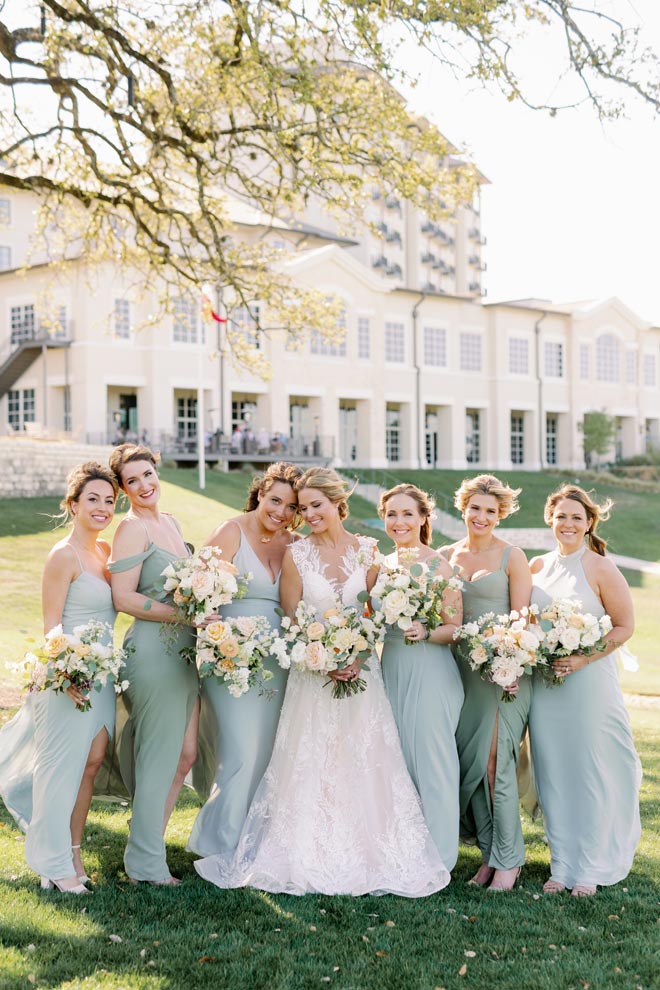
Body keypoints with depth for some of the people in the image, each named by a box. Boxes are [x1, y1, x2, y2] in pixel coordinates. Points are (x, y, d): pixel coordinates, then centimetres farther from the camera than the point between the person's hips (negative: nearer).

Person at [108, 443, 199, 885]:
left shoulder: (170, 522, 14)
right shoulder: (132, 528, -12)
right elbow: (123, 597, -17)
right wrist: (186, 614, -20)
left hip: (184, 649, 9)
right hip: (154, 649, -8)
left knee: (185, 752, 13)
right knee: (159, 755, 0)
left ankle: (150, 835, 26)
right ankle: (146, 862, 13)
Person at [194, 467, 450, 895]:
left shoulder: (367, 552, 3)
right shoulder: (296, 554, 1)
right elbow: (291, 619, -1)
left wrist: (356, 658, -14)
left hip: (361, 670, 1)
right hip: (311, 675, -1)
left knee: (364, 765, 2)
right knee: (309, 766, -1)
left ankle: (367, 856, 12)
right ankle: (309, 860, 9)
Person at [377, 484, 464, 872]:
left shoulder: (438, 565, -9)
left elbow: (456, 629, -10)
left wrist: (425, 633, -27)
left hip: (430, 672, -7)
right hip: (391, 669, 7)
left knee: (431, 762, -1)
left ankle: (438, 857, 10)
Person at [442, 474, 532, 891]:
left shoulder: (512, 556, -2)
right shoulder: (447, 555, 11)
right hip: (461, 667, 5)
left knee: (495, 760, -9)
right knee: (469, 760, 5)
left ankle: (508, 859, 2)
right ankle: (489, 852, 16)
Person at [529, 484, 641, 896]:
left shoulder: (601, 568, -5)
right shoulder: (538, 566, 8)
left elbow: (625, 626, -5)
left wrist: (583, 658, -15)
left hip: (589, 681, -4)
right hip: (543, 685, 4)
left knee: (590, 772, 1)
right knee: (553, 773, 8)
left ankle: (590, 869, 15)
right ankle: (562, 865, 19)